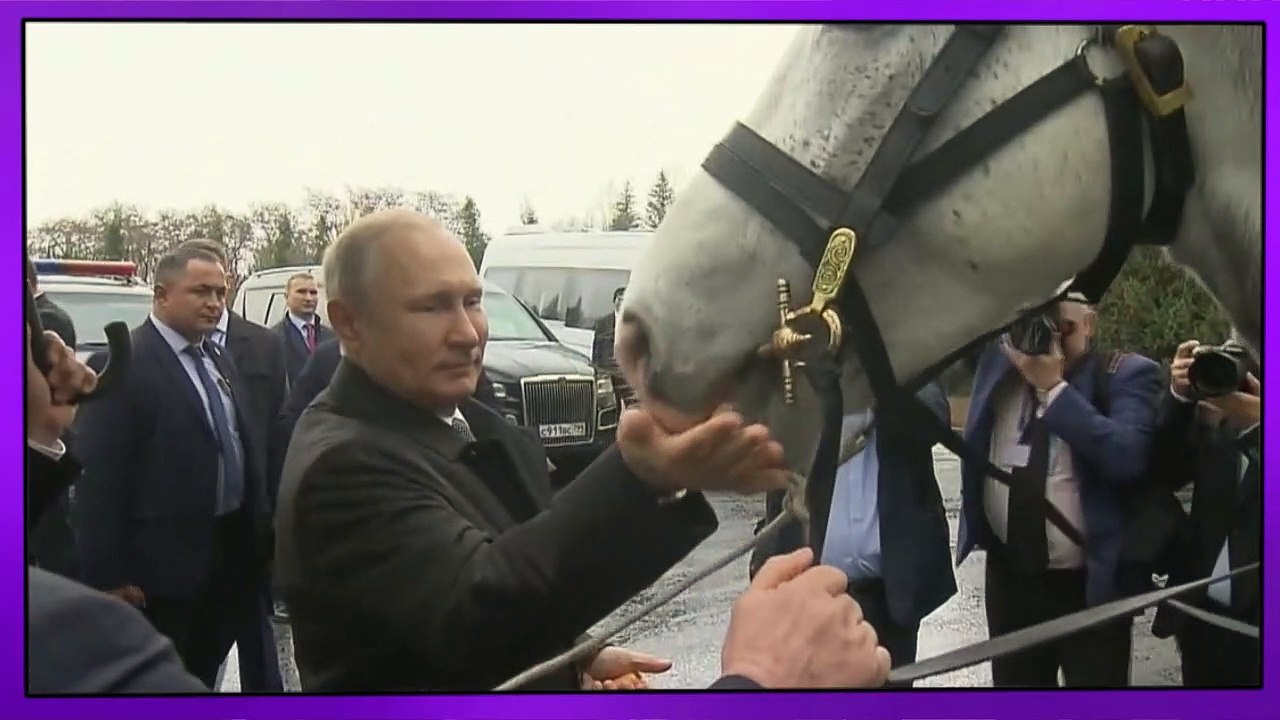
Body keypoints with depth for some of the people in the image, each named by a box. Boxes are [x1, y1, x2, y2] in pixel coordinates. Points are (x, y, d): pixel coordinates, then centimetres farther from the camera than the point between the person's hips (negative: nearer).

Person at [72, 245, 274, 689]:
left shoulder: (218, 360, 13)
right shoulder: (121, 365, -14)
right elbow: (99, 479, -17)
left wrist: (260, 533, 12)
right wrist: (109, 574, -18)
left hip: (229, 555, 7)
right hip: (164, 568, -7)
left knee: (204, 677, 18)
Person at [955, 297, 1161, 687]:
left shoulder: (1126, 375, -10)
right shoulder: (1001, 359, 3)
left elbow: (1128, 457, -24)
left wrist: (1055, 387, -22)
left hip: (1090, 583, -4)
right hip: (1008, 577, 4)